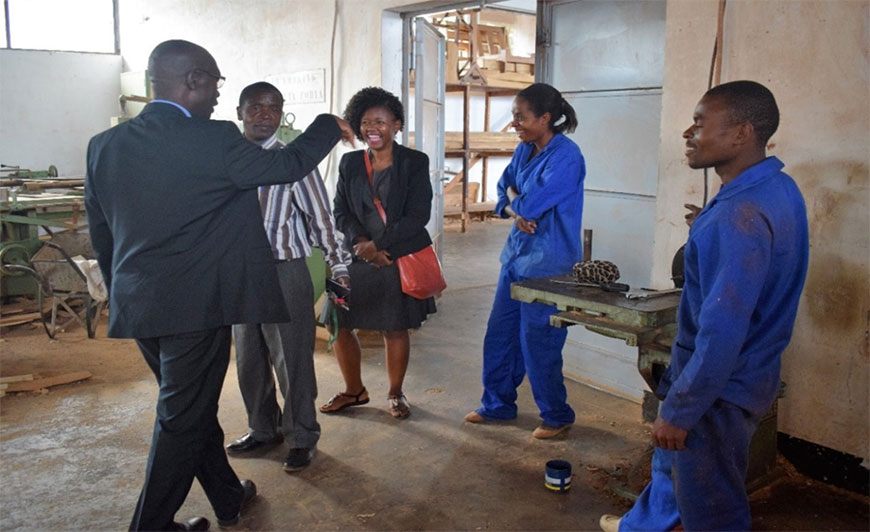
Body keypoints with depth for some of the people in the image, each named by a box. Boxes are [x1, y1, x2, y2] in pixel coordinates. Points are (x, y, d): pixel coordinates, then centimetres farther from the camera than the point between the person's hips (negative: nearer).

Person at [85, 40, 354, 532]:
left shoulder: (104, 146, 3)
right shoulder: (214, 140, -15)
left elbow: (100, 233, 10)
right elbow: (286, 166, -5)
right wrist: (329, 126, 12)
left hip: (134, 307, 7)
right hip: (196, 305, -7)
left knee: (193, 405, 21)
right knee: (182, 419, 7)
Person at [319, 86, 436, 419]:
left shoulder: (414, 162, -3)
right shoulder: (350, 163, 8)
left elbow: (418, 215, -9)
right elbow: (341, 211, 6)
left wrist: (377, 245, -14)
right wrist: (360, 242, -13)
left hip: (400, 259, -3)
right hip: (356, 257, 4)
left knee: (395, 328, 5)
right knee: (339, 325, 4)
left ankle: (396, 393, 27)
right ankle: (354, 391, 25)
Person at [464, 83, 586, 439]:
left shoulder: (566, 156, -18)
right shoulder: (525, 150, 8)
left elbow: (530, 205, -23)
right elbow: (504, 192, 9)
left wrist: (514, 201, -2)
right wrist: (517, 212, -11)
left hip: (548, 264, -8)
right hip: (517, 255, 8)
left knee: (537, 343, 1)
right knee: (499, 334, 14)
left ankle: (556, 416, 21)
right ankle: (497, 404, 31)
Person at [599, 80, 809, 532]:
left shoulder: (740, 215, -30)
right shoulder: (777, 187, 1)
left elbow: (723, 330, -30)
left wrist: (678, 411, -22)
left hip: (719, 389, -10)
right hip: (744, 372, 10)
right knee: (673, 458, 30)